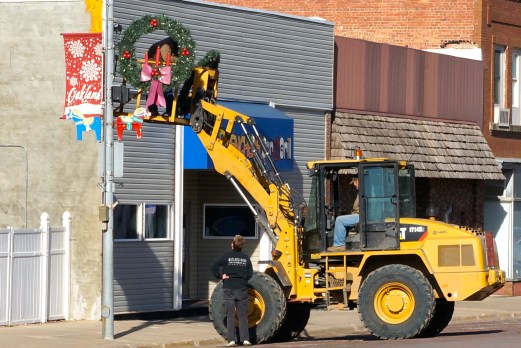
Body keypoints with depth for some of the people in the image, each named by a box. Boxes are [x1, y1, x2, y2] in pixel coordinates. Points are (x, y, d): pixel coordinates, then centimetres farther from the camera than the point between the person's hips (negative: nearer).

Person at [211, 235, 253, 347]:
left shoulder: (226, 256, -5)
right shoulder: (245, 258, 1)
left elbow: (214, 267, -13)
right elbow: (250, 274, 2)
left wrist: (220, 276, 0)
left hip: (229, 289, -1)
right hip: (242, 289, 1)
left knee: (230, 315, 2)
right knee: (243, 315, 6)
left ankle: (232, 340, -3)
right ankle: (245, 339, 1)